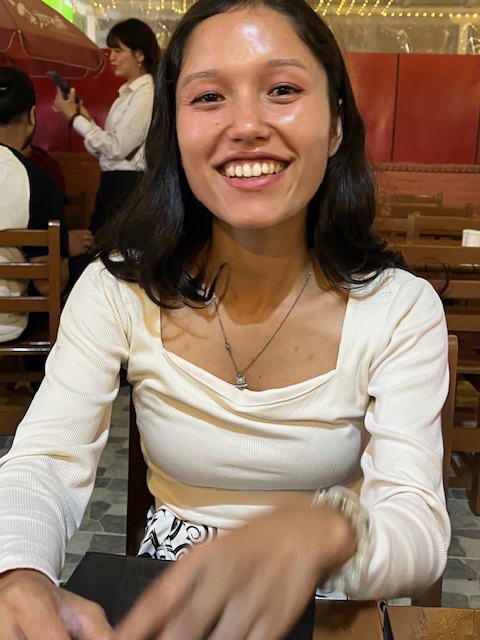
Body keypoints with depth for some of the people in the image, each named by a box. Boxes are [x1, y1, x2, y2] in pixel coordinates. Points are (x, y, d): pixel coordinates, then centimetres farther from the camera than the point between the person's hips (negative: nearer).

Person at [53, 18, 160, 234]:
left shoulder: (147, 94, -12)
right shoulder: (128, 93, 16)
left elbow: (117, 148, -18)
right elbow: (111, 148, 12)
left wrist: (74, 117, -12)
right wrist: (85, 118, 0)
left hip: (129, 187, -9)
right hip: (113, 184, 9)